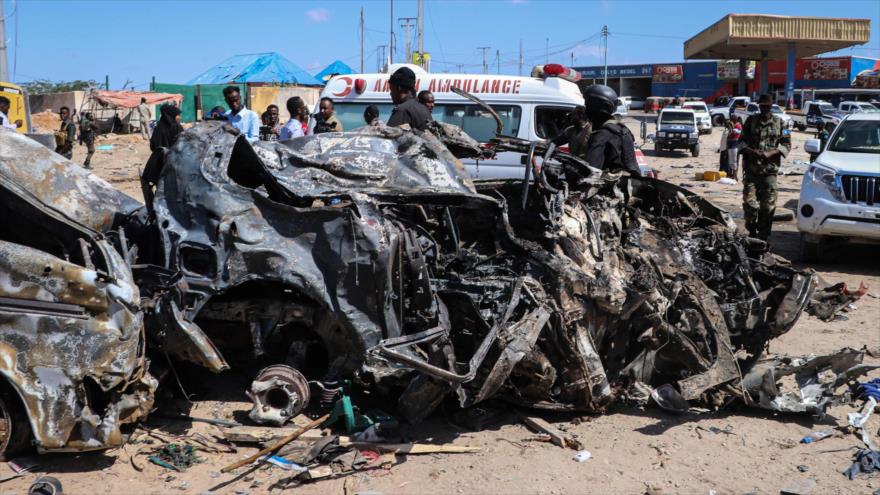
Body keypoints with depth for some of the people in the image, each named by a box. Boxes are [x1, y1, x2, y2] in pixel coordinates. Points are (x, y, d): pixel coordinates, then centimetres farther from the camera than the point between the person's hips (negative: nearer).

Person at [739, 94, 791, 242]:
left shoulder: (779, 123, 7)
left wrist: (771, 153, -9)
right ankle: (752, 231, 15)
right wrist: (752, 151, -10)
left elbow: (787, 144, 8)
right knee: (749, 202, -4)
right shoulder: (751, 121, 9)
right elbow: (742, 141, 9)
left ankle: (763, 236, 9)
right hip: (751, 169, 0)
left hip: (770, 170, 0)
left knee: (768, 205, -1)